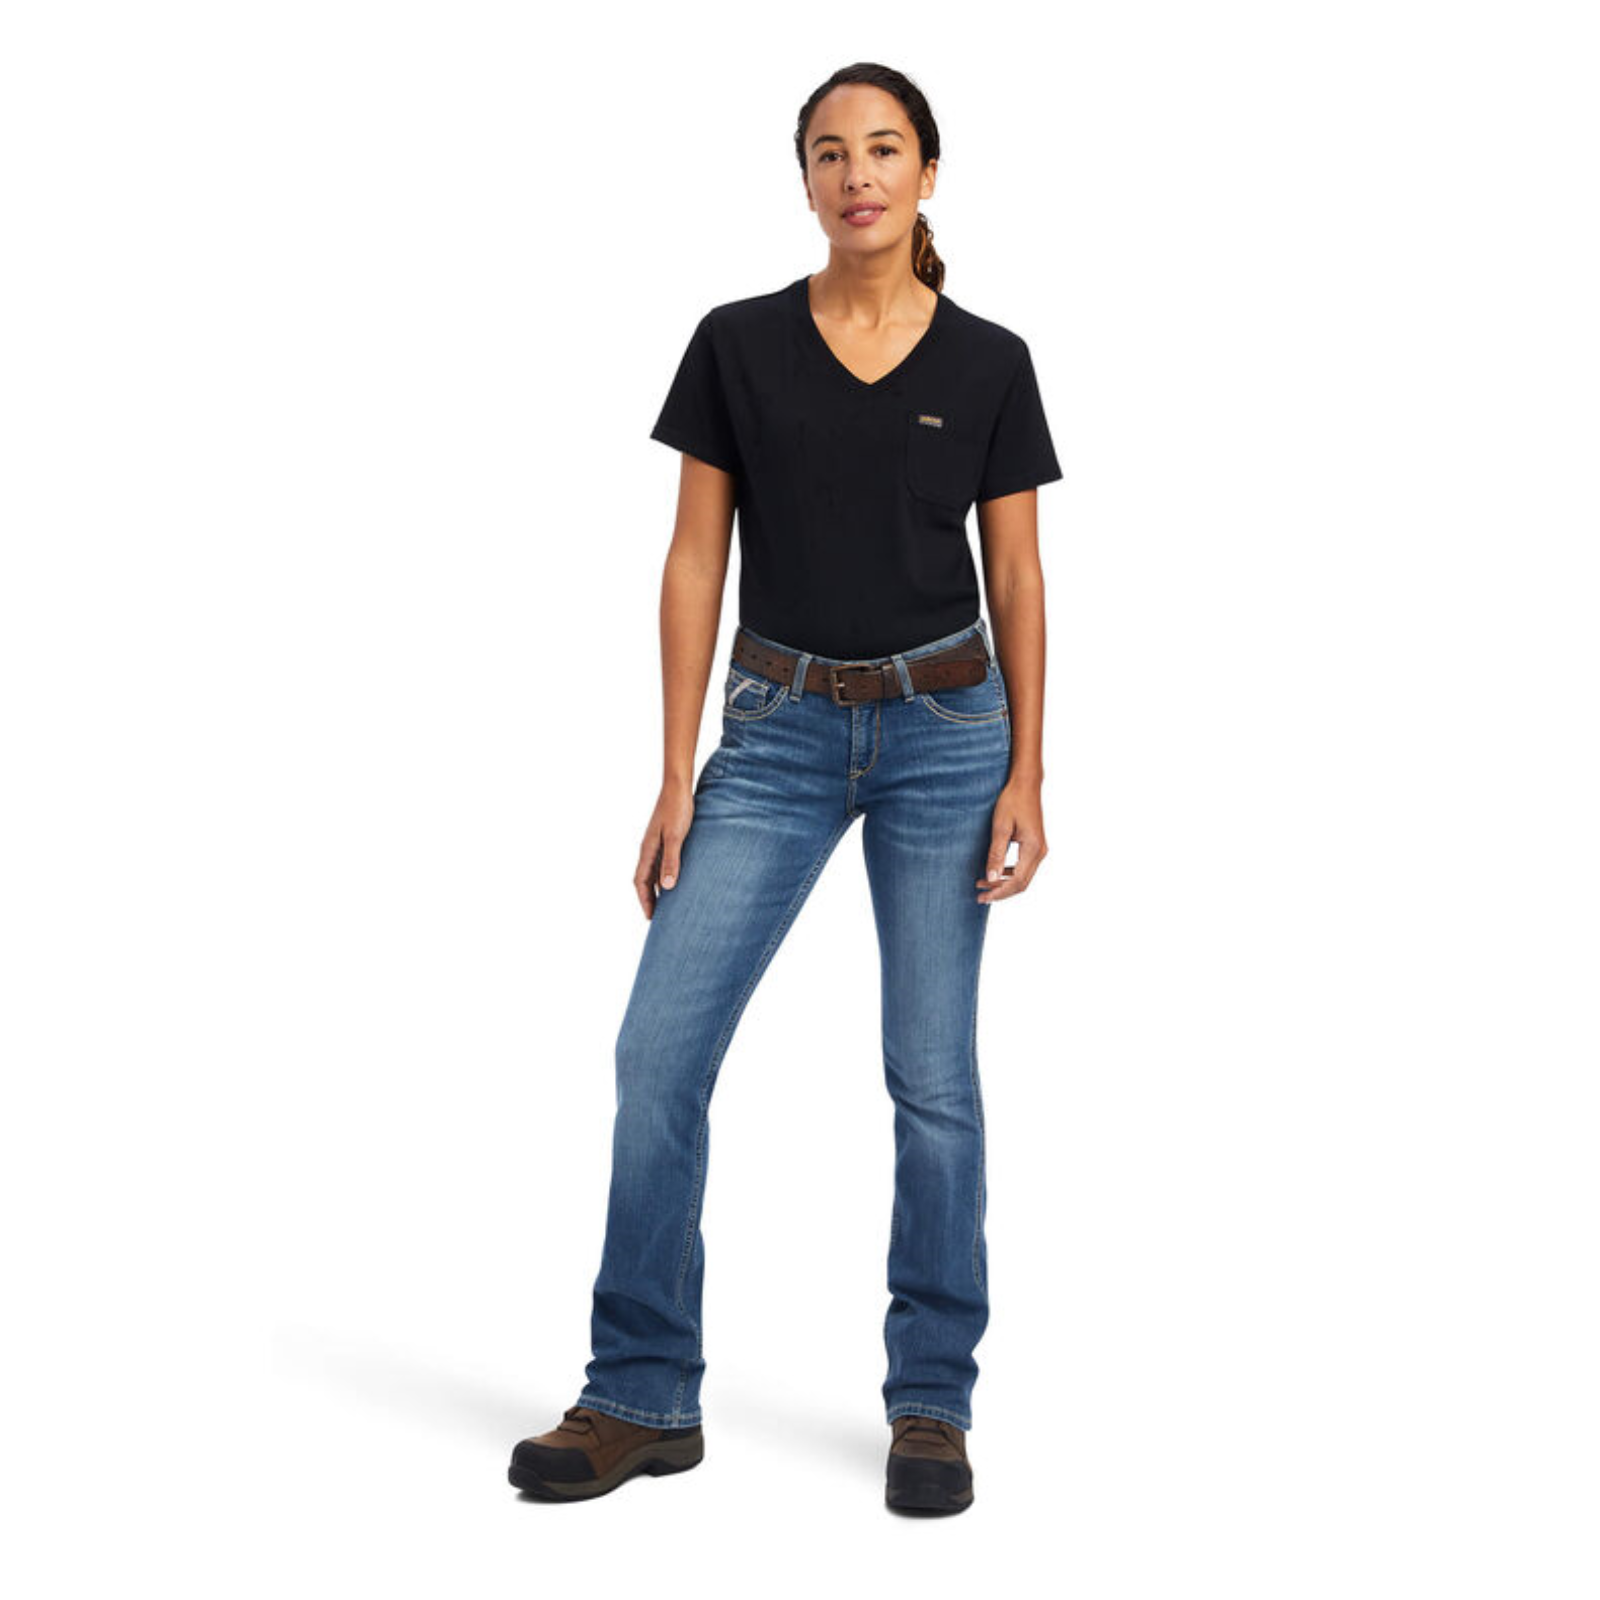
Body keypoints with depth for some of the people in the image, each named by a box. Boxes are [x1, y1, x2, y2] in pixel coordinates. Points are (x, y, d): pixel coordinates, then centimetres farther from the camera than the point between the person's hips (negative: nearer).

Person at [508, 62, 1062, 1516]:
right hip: (779, 730, 1)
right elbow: (696, 562, 1)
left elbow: (1017, 578, 3)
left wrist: (1027, 773, -4)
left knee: (935, 1072, 2)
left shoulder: (988, 362, 0)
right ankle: (645, 1398, 7)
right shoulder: (738, 346, 1)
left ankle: (933, 1402, 17)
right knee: (661, 1050, -6)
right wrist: (677, 774, -3)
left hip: (943, 727, -1)